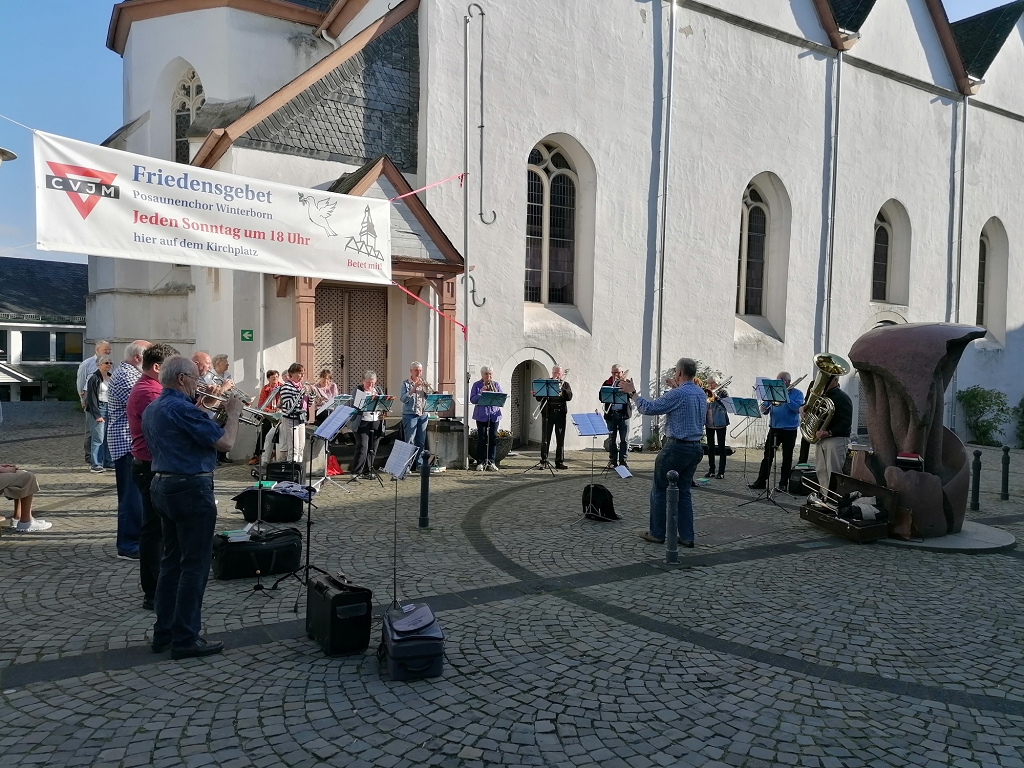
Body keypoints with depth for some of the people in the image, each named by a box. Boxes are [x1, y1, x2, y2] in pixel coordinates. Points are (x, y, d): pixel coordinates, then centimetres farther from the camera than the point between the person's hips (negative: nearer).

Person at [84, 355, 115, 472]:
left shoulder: (111, 378, 14)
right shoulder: (94, 378, -7)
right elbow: (91, 398, -10)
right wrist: (97, 415, -14)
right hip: (99, 408, -7)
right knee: (99, 437, -8)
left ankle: (107, 462, 16)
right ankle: (95, 464, -3)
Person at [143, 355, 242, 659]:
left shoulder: (152, 409, 12)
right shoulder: (182, 408, -19)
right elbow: (225, 442, -21)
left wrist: (212, 412, 15)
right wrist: (233, 413, -5)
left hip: (162, 486, 10)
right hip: (191, 489, -10)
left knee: (172, 561, 16)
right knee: (194, 565, -2)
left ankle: (163, 633, 22)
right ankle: (185, 639, 4)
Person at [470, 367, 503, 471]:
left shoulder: (496, 385, 11)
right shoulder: (477, 385, 5)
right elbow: (472, 400, -2)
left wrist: (494, 393, -12)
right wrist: (481, 392, -16)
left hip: (494, 415, 2)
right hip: (481, 416, -2)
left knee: (493, 439, 1)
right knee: (481, 439, -2)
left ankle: (491, 462, 7)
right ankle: (480, 462, 4)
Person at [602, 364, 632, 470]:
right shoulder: (607, 383, 8)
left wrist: (623, 385, -19)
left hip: (624, 414, -1)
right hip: (611, 414, 1)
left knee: (624, 439, -1)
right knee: (612, 439, 5)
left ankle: (623, 461, 6)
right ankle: (612, 461, 12)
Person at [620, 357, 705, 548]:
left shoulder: (677, 394, -17)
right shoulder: (701, 394, 8)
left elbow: (649, 408, -13)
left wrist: (632, 393, -1)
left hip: (676, 447, -8)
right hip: (695, 448, 8)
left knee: (659, 489, 5)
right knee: (684, 491, 13)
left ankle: (656, 533, 12)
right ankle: (686, 536, 12)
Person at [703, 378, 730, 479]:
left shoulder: (723, 392, -2)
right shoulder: (706, 393, 7)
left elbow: (726, 405, -16)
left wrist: (716, 396, -21)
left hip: (720, 424, -4)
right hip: (709, 424, 4)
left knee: (721, 447, 1)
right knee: (710, 447, 9)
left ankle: (721, 471, 5)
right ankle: (711, 470, 17)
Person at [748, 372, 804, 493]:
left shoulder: (797, 394, -2)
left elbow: (798, 409, -18)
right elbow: (765, 408, 11)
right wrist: (764, 409, -12)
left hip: (789, 430, -4)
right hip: (774, 428, 4)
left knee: (787, 458, 4)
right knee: (767, 455, 4)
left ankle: (783, 484, 11)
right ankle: (761, 481, 9)